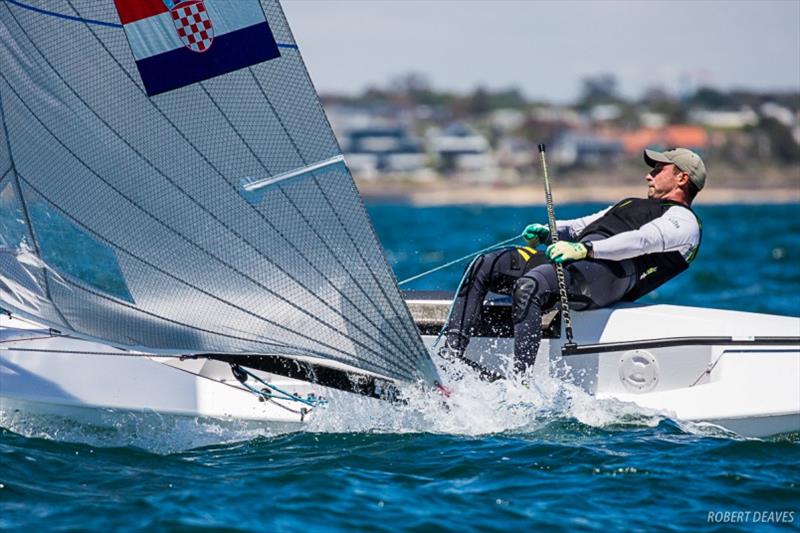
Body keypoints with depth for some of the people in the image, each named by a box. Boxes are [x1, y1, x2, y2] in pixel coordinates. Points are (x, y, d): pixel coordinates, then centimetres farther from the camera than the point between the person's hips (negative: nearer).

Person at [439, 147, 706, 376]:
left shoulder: (683, 221, 8)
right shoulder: (631, 204, 39)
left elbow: (642, 240, -11)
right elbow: (582, 225, 34)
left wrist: (584, 250, -25)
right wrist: (546, 232, 11)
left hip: (611, 270, -9)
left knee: (529, 286, -36)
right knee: (482, 266, -6)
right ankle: (450, 355, -15)